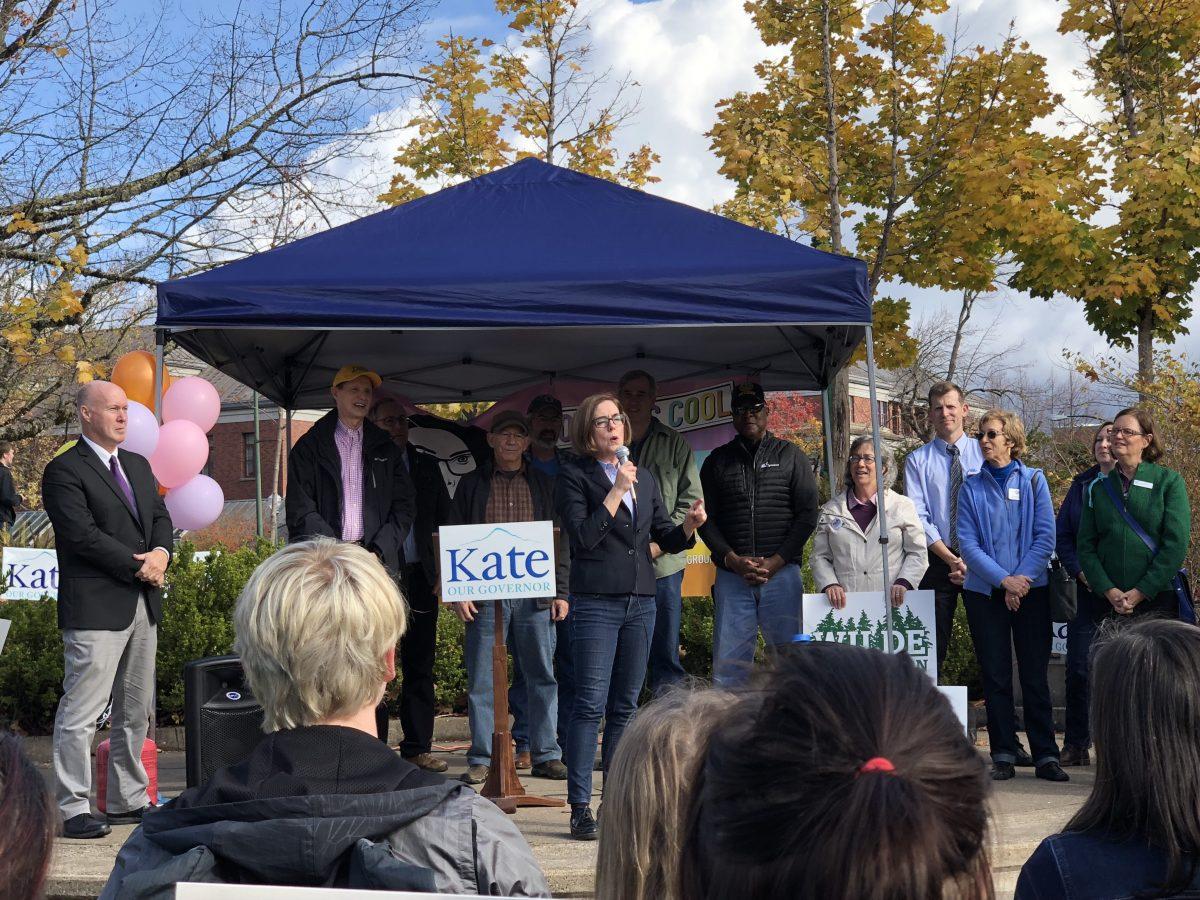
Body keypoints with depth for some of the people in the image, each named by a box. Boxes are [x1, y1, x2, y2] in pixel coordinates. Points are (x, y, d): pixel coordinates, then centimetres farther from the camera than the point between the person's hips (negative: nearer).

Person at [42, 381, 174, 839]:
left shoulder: (139, 466, 19)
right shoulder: (64, 471, -7)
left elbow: (161, 518, 16)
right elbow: (82, 534, -16)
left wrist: (161, 553, -5)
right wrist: (139, 566, -13)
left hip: (143, 605, 8)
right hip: (95, 608, -8)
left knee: (136, 711, 13)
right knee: (81, 710, -7)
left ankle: (127, 801, 22)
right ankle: (72, 810, -2)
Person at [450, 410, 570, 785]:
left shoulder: (544, 486, 14)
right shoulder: (472, 485, 11)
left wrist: (561, 592, 5)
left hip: (535, 596, 1)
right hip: (484, 596, -1)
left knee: (543, 676, 3)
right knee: (481, 680, 0)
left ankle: (546, 755, 10)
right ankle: (480, 760, 7)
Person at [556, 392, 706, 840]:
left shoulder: (644, 479, 16)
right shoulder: (574, 476, -1)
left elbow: (666, 538, 16)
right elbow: (583, 535, -12)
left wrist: (689, 526, -5)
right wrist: (617, 491, -14)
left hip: (641, 601, 6)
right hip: (595, 602, -6)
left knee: (625, 706, 9)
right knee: (591, 705, -9)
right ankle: (580, 808, -7)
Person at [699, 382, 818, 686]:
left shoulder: (791, 456, 10)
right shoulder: (717, 461, 14)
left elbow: (807, 515, 3)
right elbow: (707, 520, 8)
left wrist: (775, 562, -7)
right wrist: (733, 560, -8)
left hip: (782, 572, -1)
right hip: (732, 577, 1)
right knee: (727, 667, -2)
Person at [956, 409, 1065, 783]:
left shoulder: (1034, 480, 4)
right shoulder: (971, 487, 5)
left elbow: (1046, 536, -2)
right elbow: (967, 543, -3)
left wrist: (1024, 577, -14)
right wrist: (1004, 581, -13)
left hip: (1032, 590, -1)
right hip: (985, 593, 1)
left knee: (1035, 674, 1)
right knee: (995, 675, 3)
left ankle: (1046, 755, 4)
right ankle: (1003, 755, 9)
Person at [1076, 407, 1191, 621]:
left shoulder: (1169, 481, 0)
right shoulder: (1099, 488, 9)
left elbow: (1176, 544, -8)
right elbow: (1086, 546, 4)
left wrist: (1140, 592, -13)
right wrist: (1108, 591, -10)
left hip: (1158, 600, -2)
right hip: (1107, 602, 2)